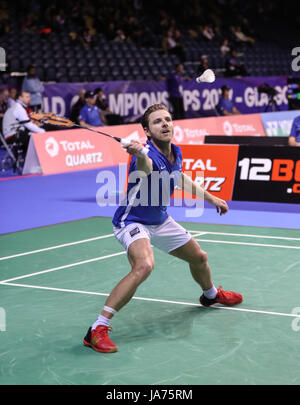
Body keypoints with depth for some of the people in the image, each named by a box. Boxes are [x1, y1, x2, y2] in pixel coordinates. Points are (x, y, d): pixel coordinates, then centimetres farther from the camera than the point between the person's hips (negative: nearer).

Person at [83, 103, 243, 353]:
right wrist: (140, 155, -78)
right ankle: (97, 329, -32)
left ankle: (211, 294, 58)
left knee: (199, 258, 22)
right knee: (144, 265, -35)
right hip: (133, 222, -8)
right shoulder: (148, 154, -29)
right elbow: (145, 168, -56)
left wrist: (210, 197, 24)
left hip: (161, 221, 8)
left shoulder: (176, 153, -5)